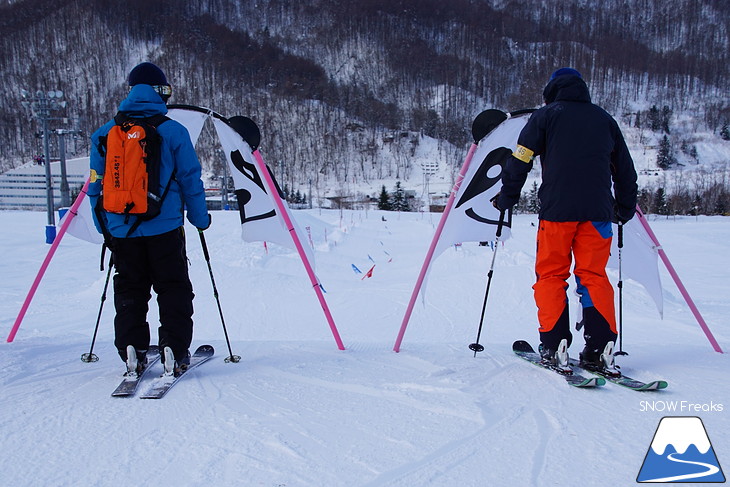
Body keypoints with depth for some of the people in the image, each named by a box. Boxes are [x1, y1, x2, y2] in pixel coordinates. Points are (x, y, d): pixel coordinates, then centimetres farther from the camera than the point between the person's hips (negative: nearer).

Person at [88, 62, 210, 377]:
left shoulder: (105, 133, 6)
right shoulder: (173, 131, -5)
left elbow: (96, 184, 9)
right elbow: (190, 180, -3)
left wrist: (104, 227, 18)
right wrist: (200, 218, 8)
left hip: (121, 229, 3)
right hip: (164, 228, -3)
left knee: (129, 291, 14)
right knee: (173, 289, 7)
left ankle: (132, 350, 10)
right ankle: (174, 352, 3)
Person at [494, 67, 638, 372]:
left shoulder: (546, 115, 9)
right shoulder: (604, 119, 20)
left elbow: (519, 161, 0)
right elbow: (625, 170, 23)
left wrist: (505, 199, 9)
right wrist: (625, 209, 32)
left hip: (557, 210, -3)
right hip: (597, 211, 3)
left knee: (551, 276, 4)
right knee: (594, 276, 7)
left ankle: (555, 347, -2)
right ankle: (600, 350, 0)